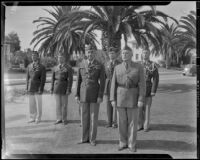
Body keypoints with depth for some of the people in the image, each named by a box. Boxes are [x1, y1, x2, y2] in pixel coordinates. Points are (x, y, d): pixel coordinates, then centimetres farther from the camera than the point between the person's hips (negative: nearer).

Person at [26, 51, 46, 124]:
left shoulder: (42, 67, -5)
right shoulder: (29, 66, 10)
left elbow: (43, 79, -8)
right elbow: (27, 77, 12)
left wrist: (41, 89, -14)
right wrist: (27, 88, 5)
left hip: (38, 88, -4)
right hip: (30, 88, 4)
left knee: (38, 104, 1)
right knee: (31, 104, 7)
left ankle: (38, 118, 13)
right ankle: (32, 118, 17)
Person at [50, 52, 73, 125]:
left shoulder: (69, 68, -5)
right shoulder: (55, 68, 10)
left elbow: (70, 80, -10)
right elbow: (53, 79, 11)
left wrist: (69, 90, -16)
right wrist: (52, 89, 5)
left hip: (64, 88, -4)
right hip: (56, 88, 4)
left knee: (64, 105, 3)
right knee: (58, 105, 7)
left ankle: (64, 119, 15)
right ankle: (59, 119, 17)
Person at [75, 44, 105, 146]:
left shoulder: (100, 66, -4)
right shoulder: (81, 65, 5)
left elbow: (102, 82, -7)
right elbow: (78, 81, 6)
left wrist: (100, 96, -14)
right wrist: (76, 95, 1)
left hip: (95, 94, -3)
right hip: (84, 94, 3)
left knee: (94, 117, 2)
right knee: (84, 117, 8)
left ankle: (92, 139, 15)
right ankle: (85, 138, 20)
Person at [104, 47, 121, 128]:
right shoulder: (106, 64, 11)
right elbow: (104, 76, 12)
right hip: (107, 86, 4)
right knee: (108, 104, 5)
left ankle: (115, 122, 6)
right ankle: (109, 122, 14)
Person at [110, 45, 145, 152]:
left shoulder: (139, 67, -4)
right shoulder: (117, 68, 2)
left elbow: (142, 84, -7)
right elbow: (114, 84, 1)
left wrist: (141, 100, -14)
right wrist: (113, 99, -6)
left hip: (133, 97, -2)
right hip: (120, 97, 2)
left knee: (132, 122, 3)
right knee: (122, 121, 7)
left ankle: (132, 144, 18)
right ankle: (123, 143, 22)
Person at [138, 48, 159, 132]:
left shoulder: (153, 65, -2)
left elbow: (156, 79, -6)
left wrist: (153, 91, -12)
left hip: (148, 89, -3)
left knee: (146, 108, 4)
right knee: (138, 107, 3)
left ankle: (146, 126, 16)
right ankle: (140, 125, 16)